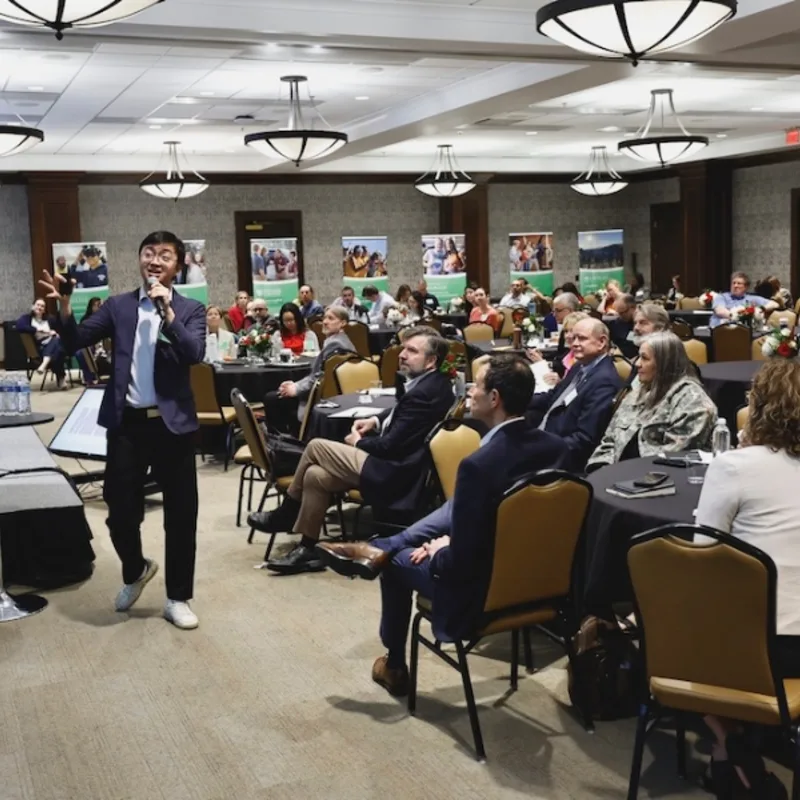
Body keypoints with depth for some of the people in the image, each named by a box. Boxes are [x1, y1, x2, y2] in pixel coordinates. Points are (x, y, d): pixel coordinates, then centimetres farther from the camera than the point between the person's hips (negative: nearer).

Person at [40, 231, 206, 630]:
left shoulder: (191, 309, 2)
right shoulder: (118, 306, 7)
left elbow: (194, 354, -14)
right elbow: (75, 341, 1)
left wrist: (168, 311, -22)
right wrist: (65, 306, -16)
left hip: (172, 422, -1)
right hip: (127, 422, 1)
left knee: (181, 514, 5)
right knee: (121, 509, 6)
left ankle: (178, 598, 21)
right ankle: (135, 571, 37)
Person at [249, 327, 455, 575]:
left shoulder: (424, 393, -23)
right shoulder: (431, 382, 8)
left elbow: (391, 445, -23)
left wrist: (359, 442, -4)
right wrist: (376, 421, 7)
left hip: (393, 472, -10)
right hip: (395, 461, 10)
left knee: (316, 446, -5)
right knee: (315, 475, 3)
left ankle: (285, 516, 13)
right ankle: (307, 549, 7)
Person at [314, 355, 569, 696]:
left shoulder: (479, 464, -29)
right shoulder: (556, 446, -6)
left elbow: (460, 562, -24)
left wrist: (441, 551, -1)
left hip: (481, 591, -6)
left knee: (396, 560, 20)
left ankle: (394, 667, 39)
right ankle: (379, 548, 31)